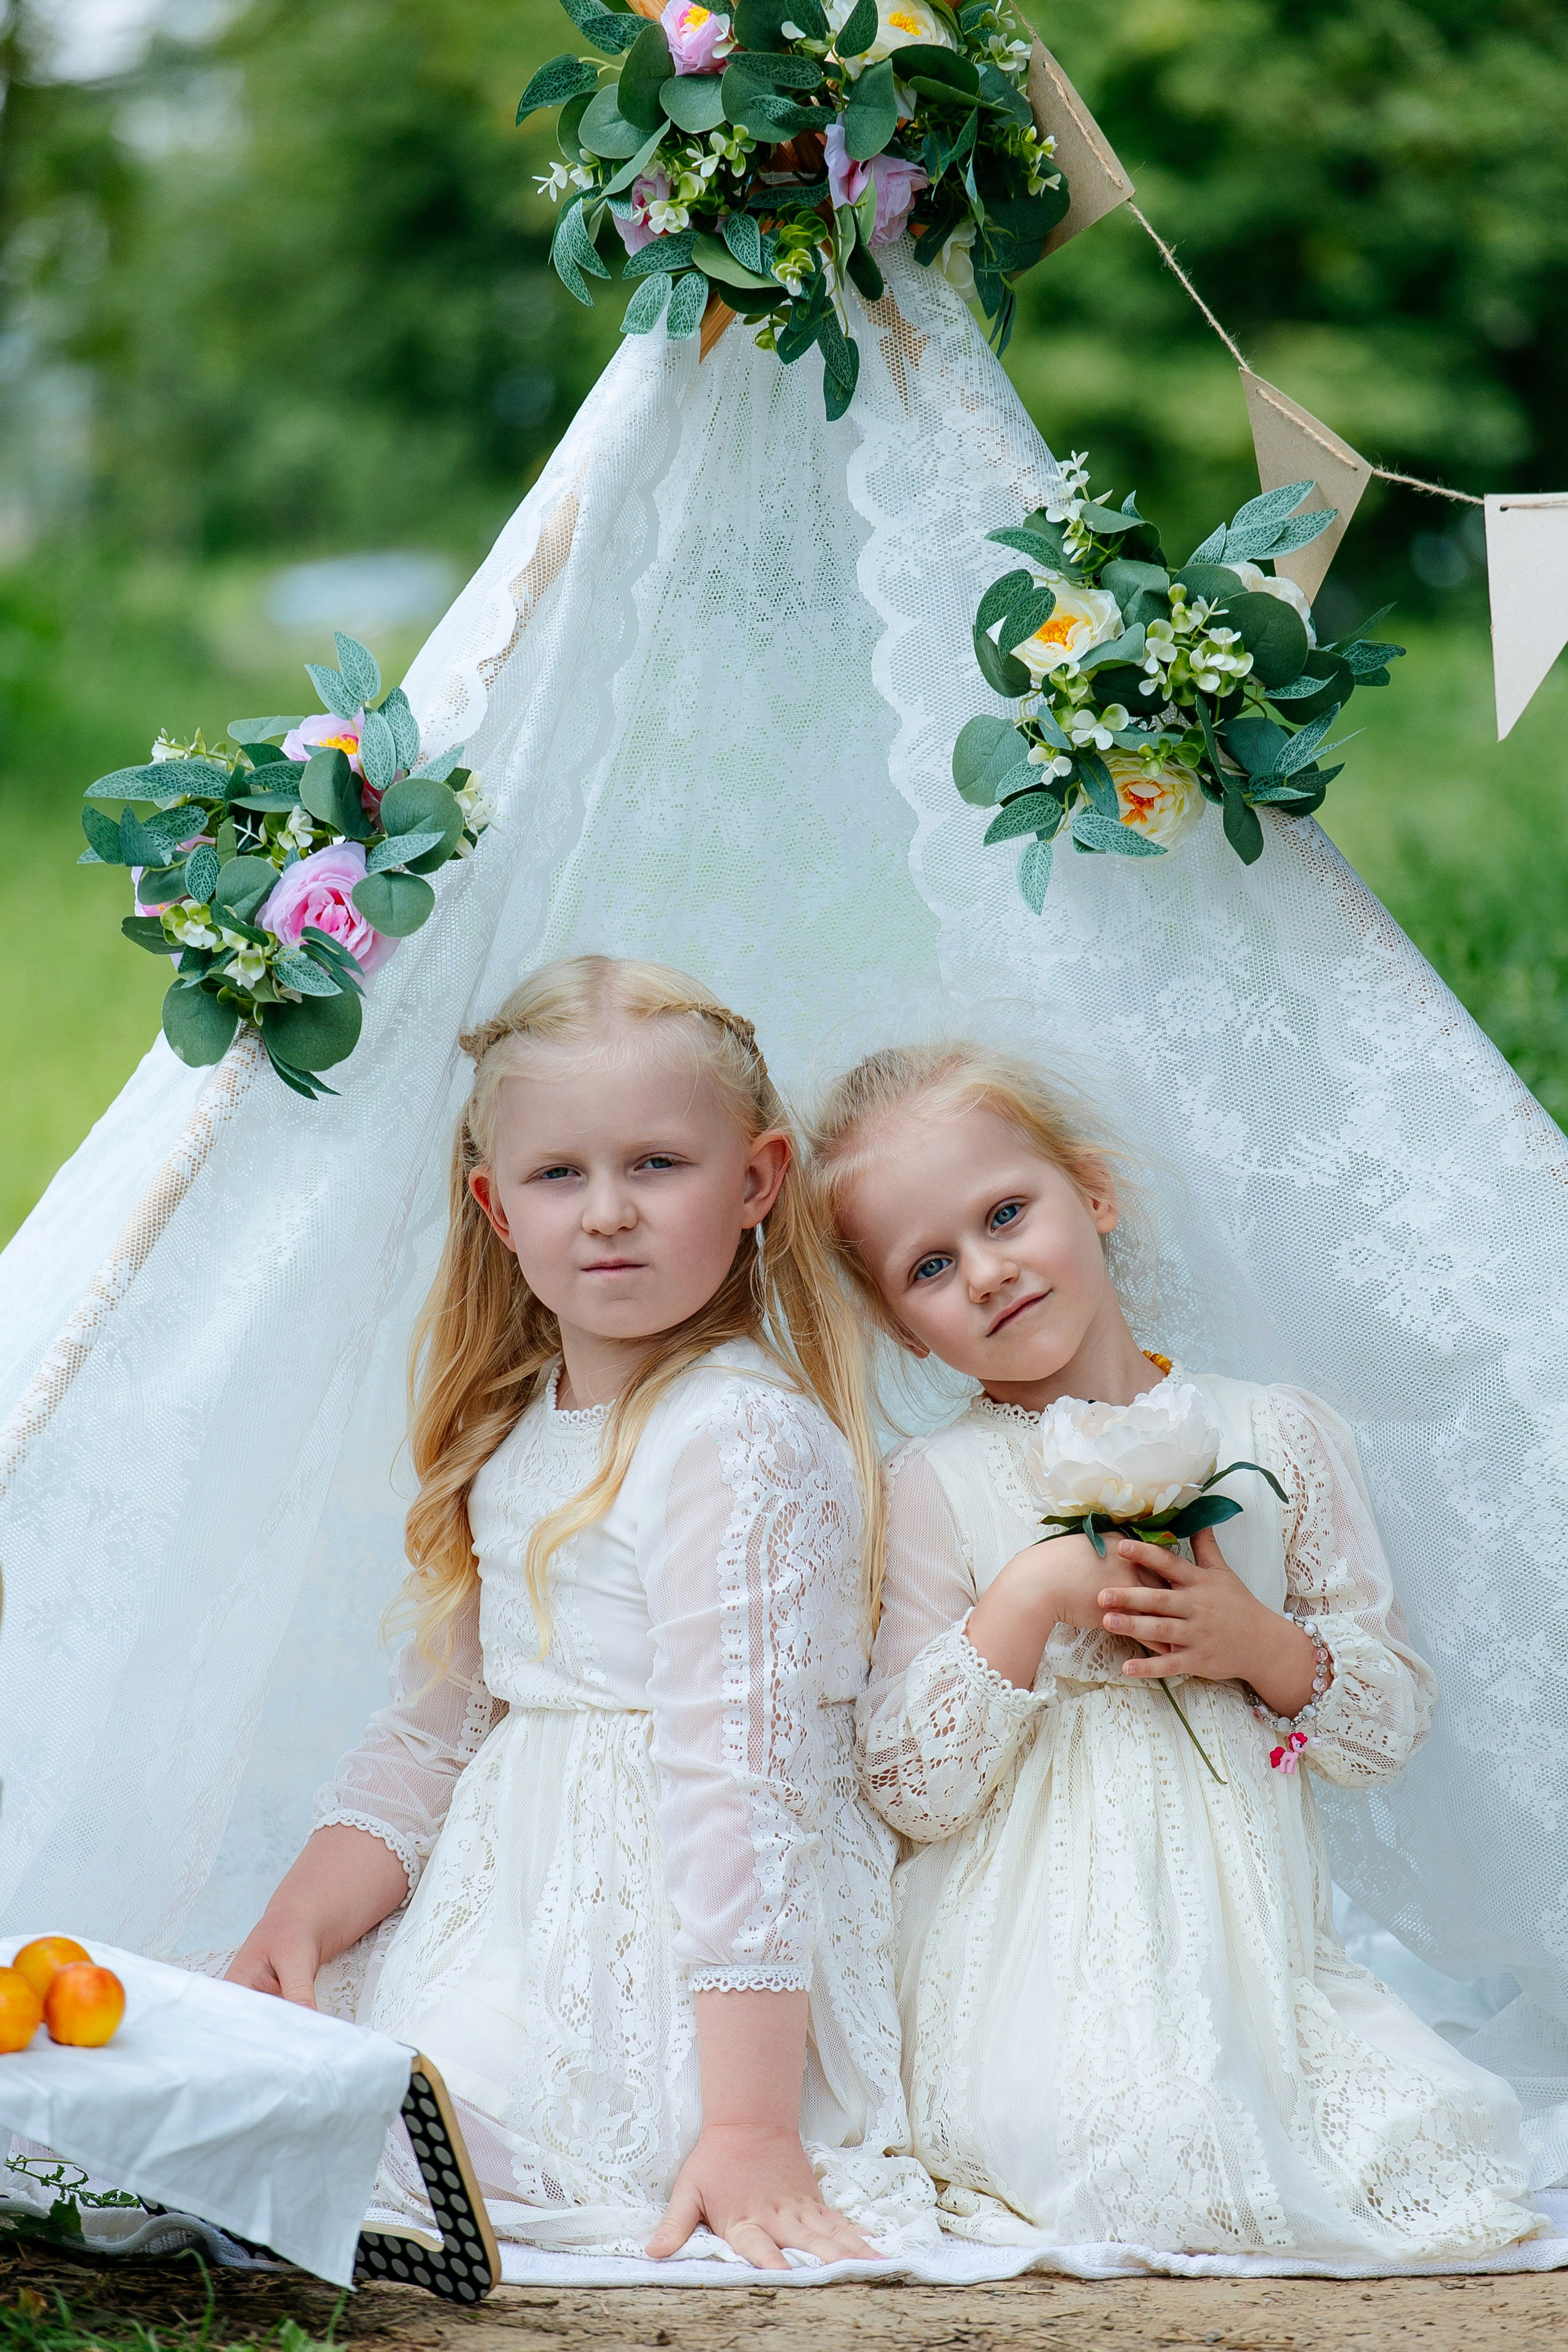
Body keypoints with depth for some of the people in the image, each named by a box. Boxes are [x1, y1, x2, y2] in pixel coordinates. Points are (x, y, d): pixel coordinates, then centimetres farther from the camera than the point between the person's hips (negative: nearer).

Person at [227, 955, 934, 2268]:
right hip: (509, 1915, 9)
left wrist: (748, 2125, -27)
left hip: (688, 1968, -9)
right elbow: (438, 1728, 18)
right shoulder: (511, 1441, 13)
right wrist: (302, 1920, 0)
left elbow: (741, 1774, -23)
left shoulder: (745, 1442, -17)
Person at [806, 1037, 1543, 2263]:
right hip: (1034, 1963, -3)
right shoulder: (931, 1489, 2)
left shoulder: (1282, 1435, 9)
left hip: (1253, 1936, 3)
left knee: (1437, 2134, -22)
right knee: (1125, 2153, -32)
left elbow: (1395, 1722, 11)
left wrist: (1260, 1644, -9)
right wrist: (1031, 1601, -14)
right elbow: (908, 1791, -3)